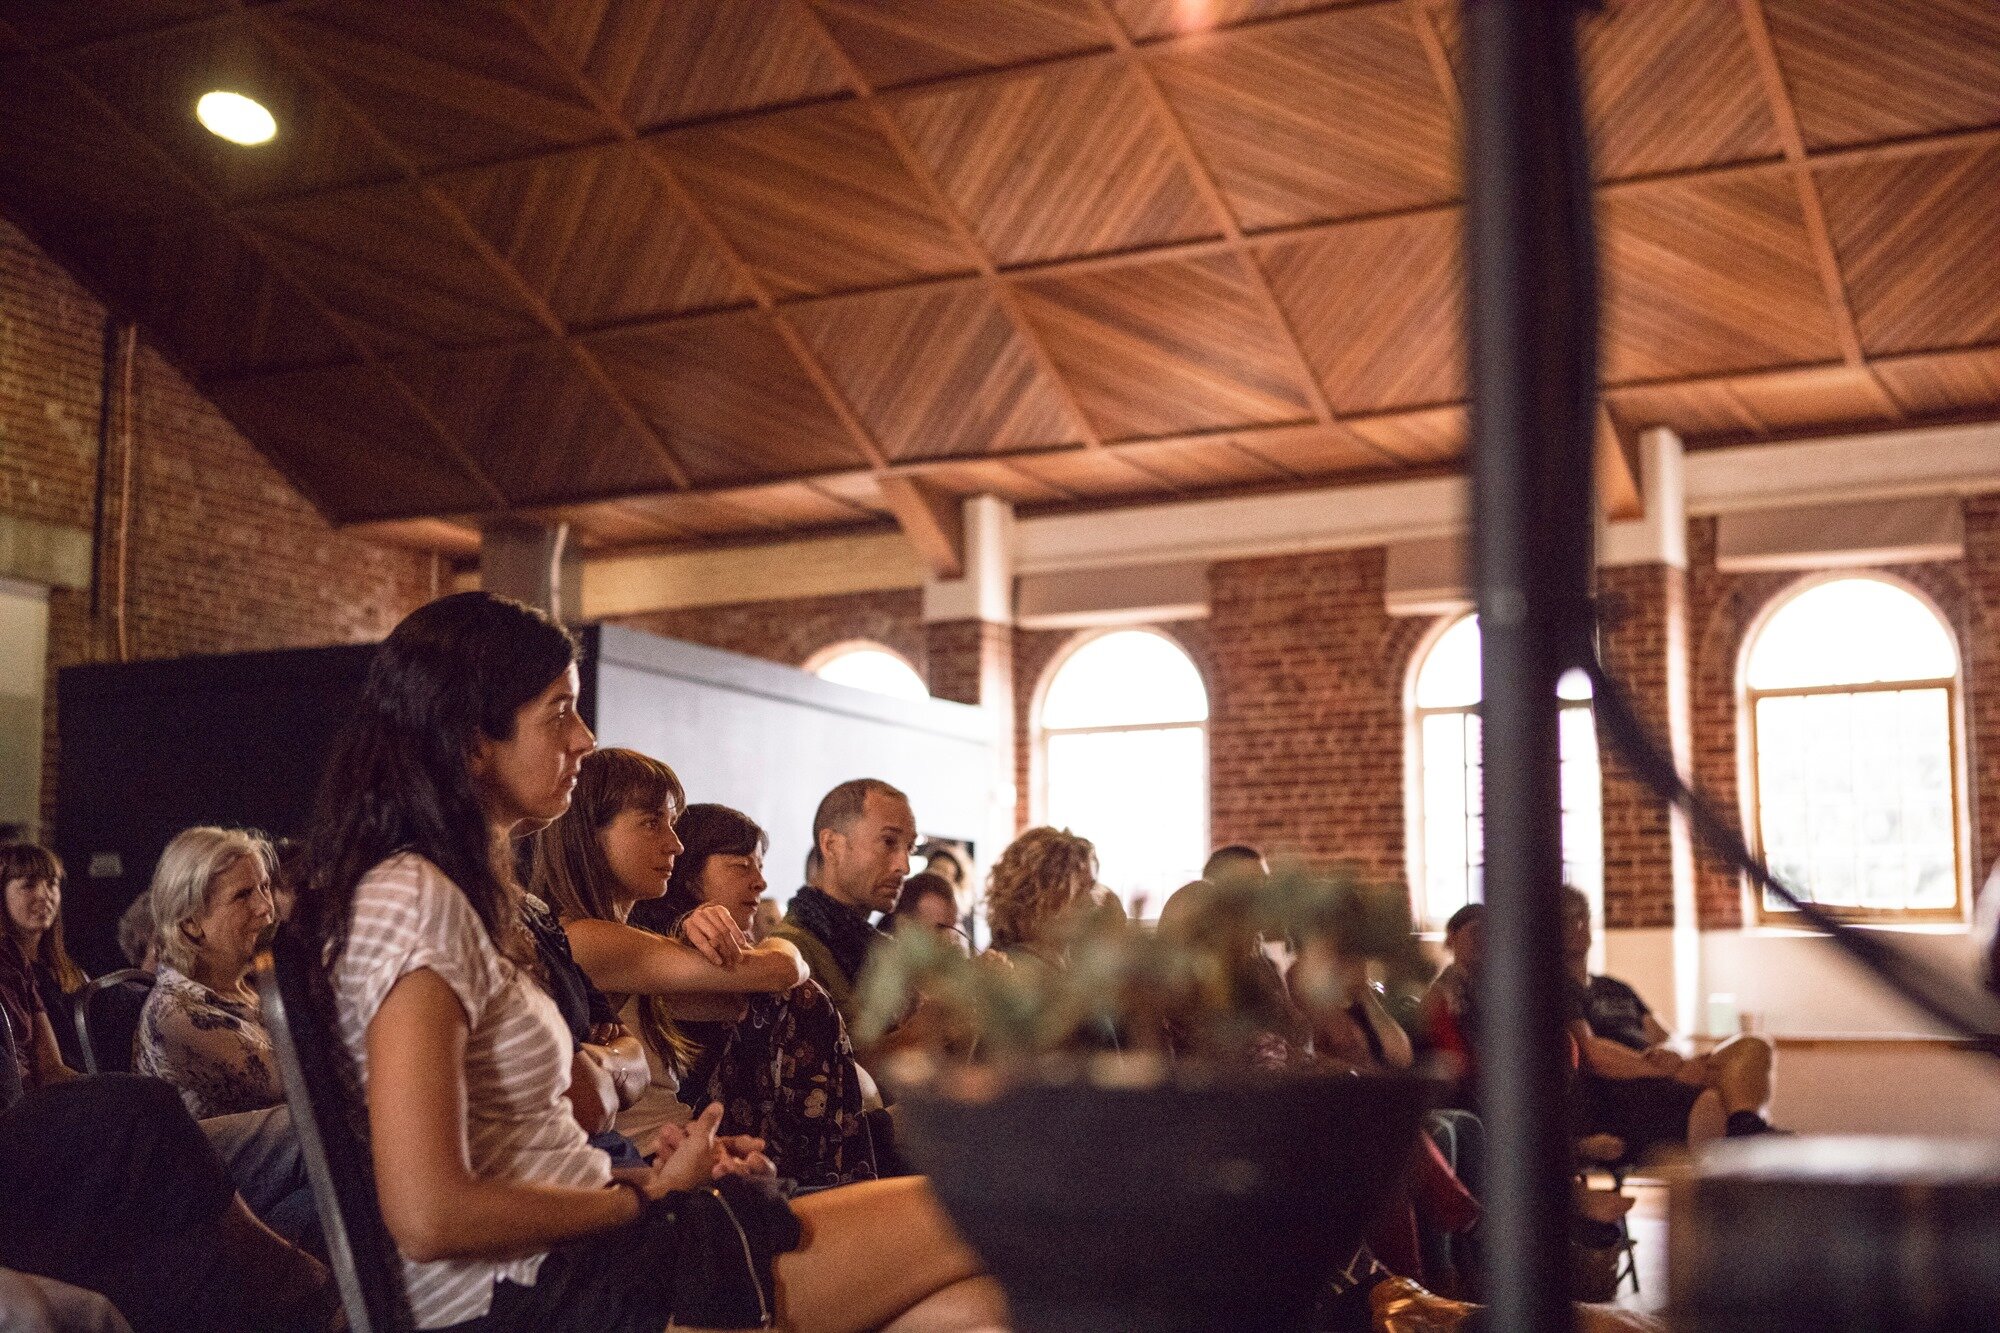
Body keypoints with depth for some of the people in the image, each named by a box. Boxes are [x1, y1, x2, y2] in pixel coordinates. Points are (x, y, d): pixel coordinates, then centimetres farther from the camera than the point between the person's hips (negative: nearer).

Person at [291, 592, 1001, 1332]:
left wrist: (645, 1170, 4)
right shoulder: (412, 900, -12)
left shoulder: (460, 894, 18)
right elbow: (428, 1215, -20)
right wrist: (646, 1194, -7)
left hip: (567, 1263, 9)